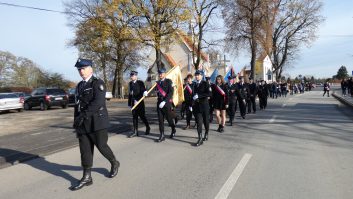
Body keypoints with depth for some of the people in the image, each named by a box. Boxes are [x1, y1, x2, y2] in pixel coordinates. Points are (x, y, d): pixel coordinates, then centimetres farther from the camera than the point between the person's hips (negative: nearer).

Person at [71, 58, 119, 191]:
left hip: (97, 122, -6)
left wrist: (82, 115, -22)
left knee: (101, 146, 1)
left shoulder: (98, 83, -8)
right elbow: (77, 105, 19)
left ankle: (114, 164, 28)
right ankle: (87, 177, 15)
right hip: (83, 124, 7)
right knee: (85, 150, 6)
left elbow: (98, 102, -21)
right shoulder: (79, 86, 16)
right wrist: (76, 121, 15)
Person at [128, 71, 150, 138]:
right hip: (133, 103, 5)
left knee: (142, 116, 1)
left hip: (140, 102, -5)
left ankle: (148, 128, 24)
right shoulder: (130, 83, 11)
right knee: (134, 117, 5)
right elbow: (130, 93, 12)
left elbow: (143, 91, -13)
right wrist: (129, 103, 11)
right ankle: (135, 132, 10)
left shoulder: (140, 82, -4)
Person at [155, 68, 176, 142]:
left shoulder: (169, 81, -5)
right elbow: (157, 92, 10)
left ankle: (173, 130, 34)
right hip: (159, 103, 5)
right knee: (160, 120, 3)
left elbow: (171, 93, -15)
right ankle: (162, 136, 9)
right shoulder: (157, 83, 12)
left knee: (169, 118, 7)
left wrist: (164, 101, -23)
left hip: (167, 103, -5)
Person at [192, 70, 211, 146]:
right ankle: (200, 139, -3)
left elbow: (209, 94, -17)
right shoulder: (195, 84, 11)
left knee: (206, 121, 10)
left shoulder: (205, 83, -5)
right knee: (199, 122, -4)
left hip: (204, 105, -3)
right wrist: (191, 104, 15)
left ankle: (206, 134, 32)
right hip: (196, 106, 4)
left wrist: (199, 96, -21)